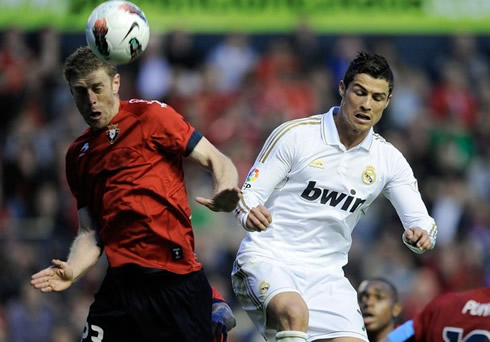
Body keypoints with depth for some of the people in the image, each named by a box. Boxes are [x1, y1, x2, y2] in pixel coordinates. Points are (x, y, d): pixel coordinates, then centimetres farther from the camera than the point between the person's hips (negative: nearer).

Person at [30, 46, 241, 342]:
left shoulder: (151, 116, 1)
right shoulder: (78, 155, 17)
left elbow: (216, 161, -2)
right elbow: (90, 232, 14)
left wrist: (225, 196, -23)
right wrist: (72, 270, -6)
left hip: (176, 277, -5)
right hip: (121, 282, 5)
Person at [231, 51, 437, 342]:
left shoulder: (388, 159, 6)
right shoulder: (294, 134, -6)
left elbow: (420, 219, 3)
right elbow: (249, 193, -4)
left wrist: (420, 234, -23)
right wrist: (250, 214, -28)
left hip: (326, 274, 5)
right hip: (268, 258, -5)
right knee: (295, 313, -36)